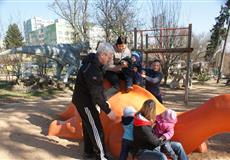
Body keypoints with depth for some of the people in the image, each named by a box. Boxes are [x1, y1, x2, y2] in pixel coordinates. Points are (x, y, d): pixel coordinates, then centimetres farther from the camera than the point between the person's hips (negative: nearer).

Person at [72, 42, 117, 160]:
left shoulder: (93, 61, 1)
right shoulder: (92, 69, -30)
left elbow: (98, 88, 9)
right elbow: (96, 94, -28)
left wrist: (105, 103, 12)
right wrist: (107, 111, -22)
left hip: (84, 99, 10)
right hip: (84, 102, -10)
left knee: (88, 127, 21)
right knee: (96, 129, -1)